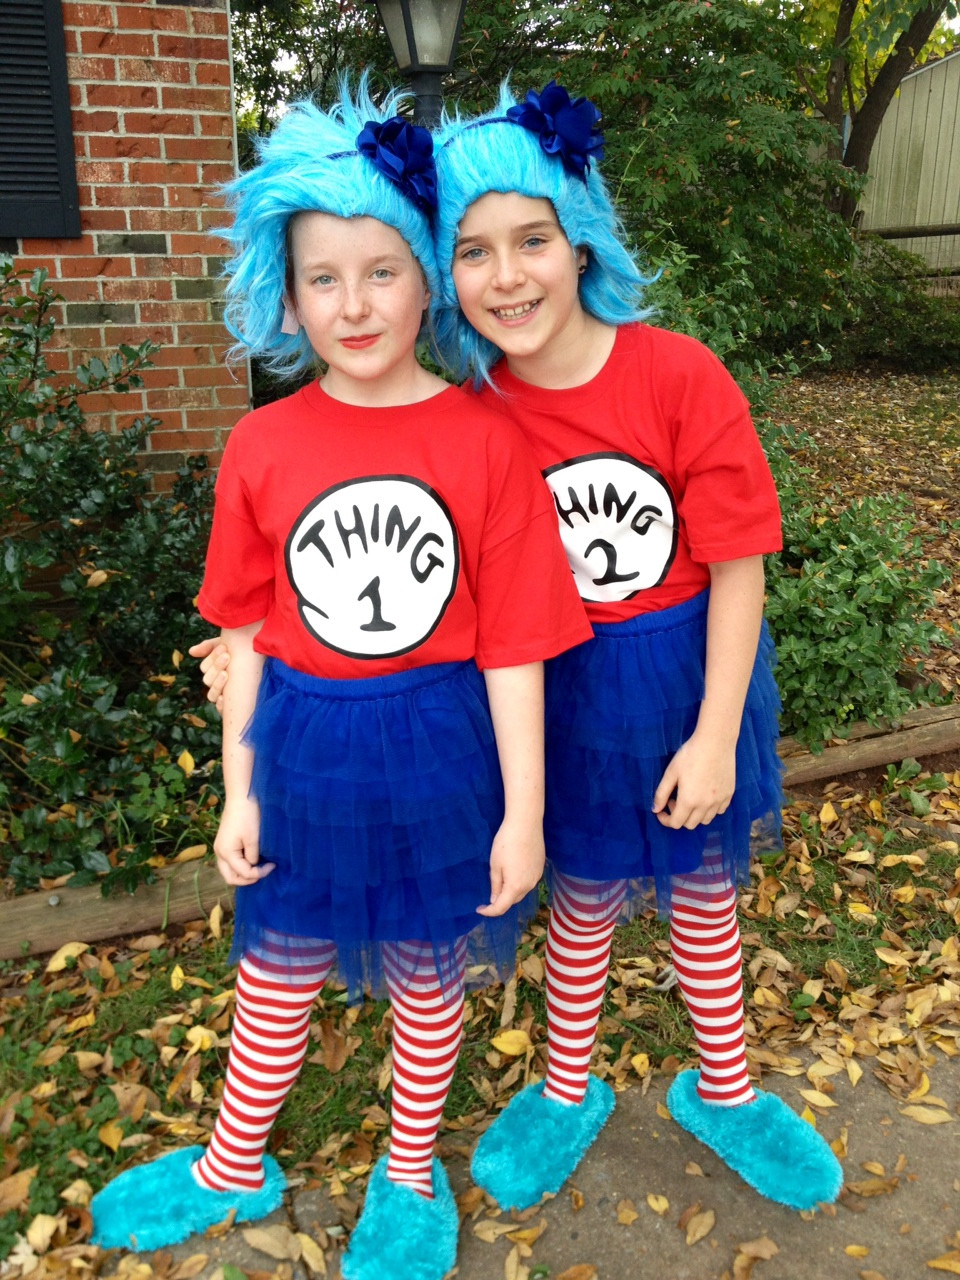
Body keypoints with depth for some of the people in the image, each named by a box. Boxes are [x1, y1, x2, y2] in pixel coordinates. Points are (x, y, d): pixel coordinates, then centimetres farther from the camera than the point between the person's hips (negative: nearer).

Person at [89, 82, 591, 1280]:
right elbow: (247, 635, 0)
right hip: (306, 747, 2)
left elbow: (512, 646, -10)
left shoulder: (485, 441, -12)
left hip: (439, 750, -1)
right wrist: (239, 790, 3)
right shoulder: (262, 445, -6)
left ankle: (409, 1178, 46)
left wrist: (523, 813, -7)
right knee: (277, 970, 21)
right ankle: (234, 1168, 48)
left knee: (427, 970, 18)